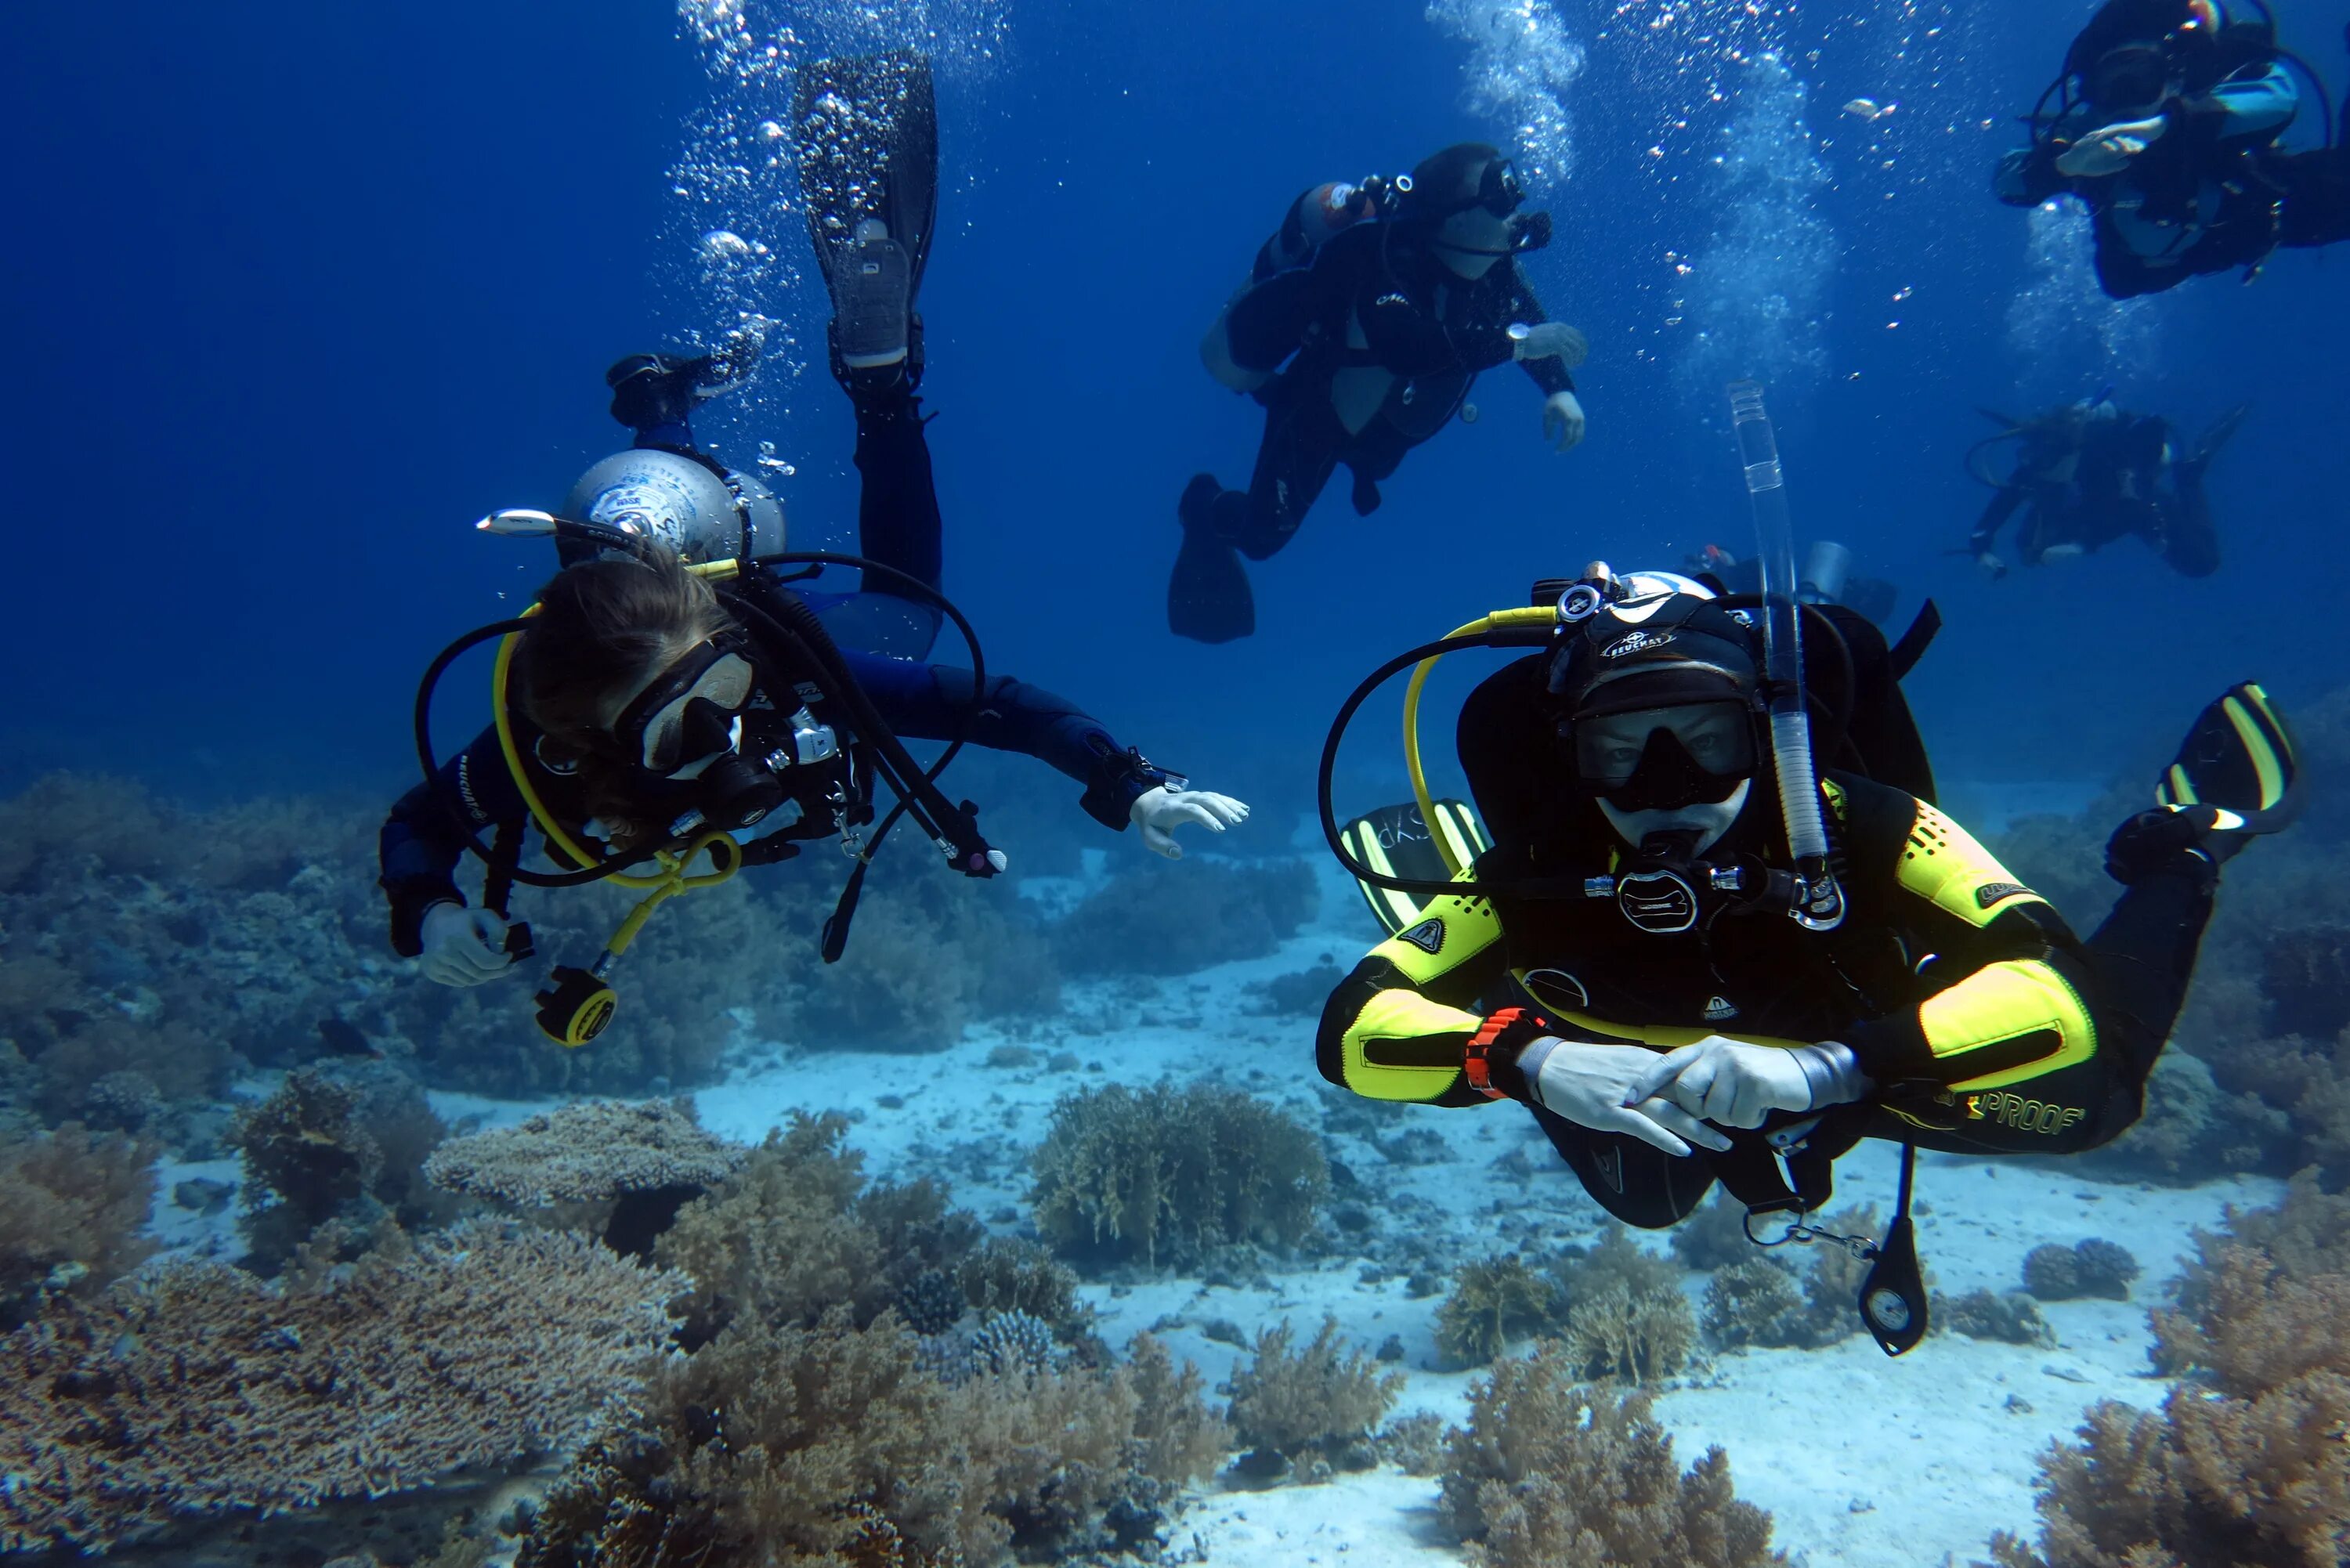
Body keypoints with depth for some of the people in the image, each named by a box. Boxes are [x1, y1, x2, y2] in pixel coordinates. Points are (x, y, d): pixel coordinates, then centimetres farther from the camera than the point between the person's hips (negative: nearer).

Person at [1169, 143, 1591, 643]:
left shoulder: (1494, 264, -16)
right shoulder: (1380, 254, -38)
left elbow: (1530, 319, -1)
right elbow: (1406, 347, -55)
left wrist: (1560, 391, -20)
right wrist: (1517, 342, -52)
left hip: (1377, 422, 7)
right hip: (1311, 408, -7)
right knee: (1263, 535, 2)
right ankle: (1206, 507, 34)